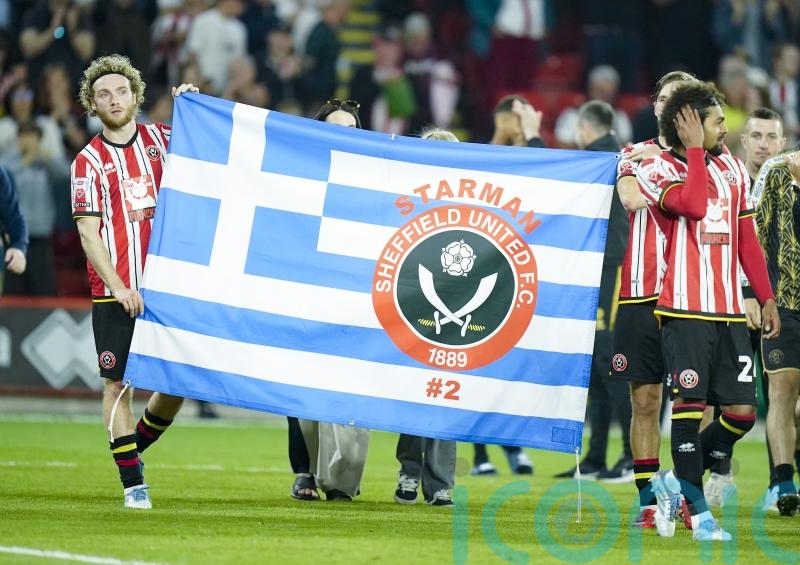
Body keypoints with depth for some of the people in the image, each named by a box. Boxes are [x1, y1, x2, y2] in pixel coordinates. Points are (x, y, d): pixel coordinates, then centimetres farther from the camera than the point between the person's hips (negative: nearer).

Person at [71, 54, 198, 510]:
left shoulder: (161, 139, 8)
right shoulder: (89, 161, 0)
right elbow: (89, 234, -5)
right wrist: (120, 288, -14)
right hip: (116, 293, -3)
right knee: (118, 384, -3)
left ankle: (135, 447, 25)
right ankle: (132, 480, 3)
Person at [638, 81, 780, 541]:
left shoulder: (733, 168, 15)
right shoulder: (657, 170, -3)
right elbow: (693, 204, -23)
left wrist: (767, 297, 16)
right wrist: (695, 150, -15)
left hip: (730, 311, 6)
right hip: (686, 309, -6)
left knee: (742, 411, 0)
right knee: (689, 404, -7)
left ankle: (678, 483, 19)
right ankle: (698, 510, 2)